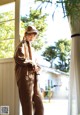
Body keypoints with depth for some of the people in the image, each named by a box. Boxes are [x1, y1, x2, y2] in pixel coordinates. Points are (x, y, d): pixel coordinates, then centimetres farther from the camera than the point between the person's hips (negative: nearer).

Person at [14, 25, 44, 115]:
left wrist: (36, 67, 7)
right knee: (27, 107, -8)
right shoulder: (22, 45, 1)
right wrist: (31, 62, -7)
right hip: (25, 78, -9)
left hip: (32, 79, 9)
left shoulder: (30, 47, 27)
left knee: (39, 106, 6)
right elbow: (18, 58, -19)